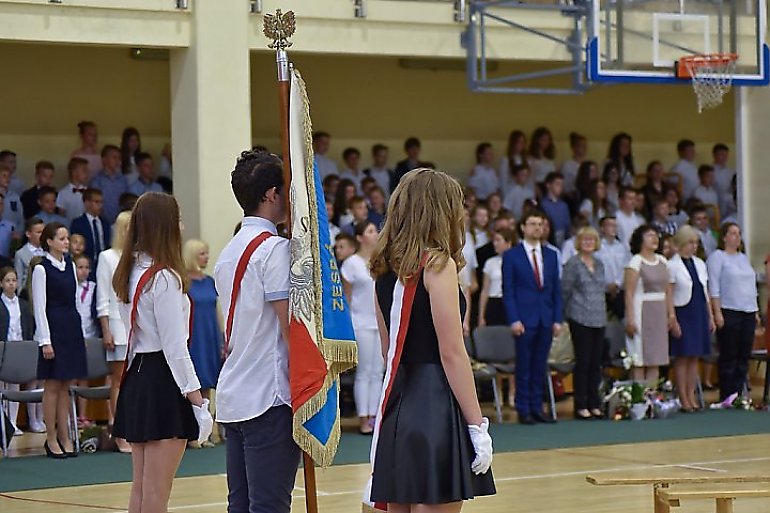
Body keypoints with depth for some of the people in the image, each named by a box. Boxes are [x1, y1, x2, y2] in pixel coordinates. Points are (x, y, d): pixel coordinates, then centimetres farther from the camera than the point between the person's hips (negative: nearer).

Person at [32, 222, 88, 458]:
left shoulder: (70, 266, 12)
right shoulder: (42, 269, -7)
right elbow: (39, 307, -10)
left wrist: (80, 332, 12)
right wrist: (45, 340, -14)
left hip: (72, 327, 6)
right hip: (53, 327, -6)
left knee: (66, 385, 8)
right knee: (53, 385, -2)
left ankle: (65, 437, 13)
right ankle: (51, 439, 4)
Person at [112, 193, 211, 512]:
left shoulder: (130, 274, 11)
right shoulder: (164, 278, -15)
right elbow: (175, 345, -17)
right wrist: (196, 397, -14)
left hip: (136, 375, 9)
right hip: (163, 380, -9)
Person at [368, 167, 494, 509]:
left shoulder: (386, 267, 12)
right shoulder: (438, 263, -10)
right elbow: (452, 352, -13)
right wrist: (477, 426, -12)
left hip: (397, 406, 8)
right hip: (436, 408, -8)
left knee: (400, 505, 11)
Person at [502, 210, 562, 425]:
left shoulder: (551, 255, 13)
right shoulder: (511, 256, 1)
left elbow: (556, 290, 13)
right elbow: (508, 290, -3)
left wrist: (557, 319, 5)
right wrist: (514, 319, -12)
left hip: (546, 319, 4)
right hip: (524, 319, -4)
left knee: (540, 366, 6)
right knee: (524, 367, -1)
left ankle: (537, 408, 11)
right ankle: (523, 409, 4)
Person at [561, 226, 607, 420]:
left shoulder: (599, 264, 14)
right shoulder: (573, 264, -5)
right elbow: (565, 291, -3)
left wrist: (602, 312, 14)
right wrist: (565, 313, 0)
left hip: (599, 319, 6)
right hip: (580, 319, -6)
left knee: (596, 362, 6)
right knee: (583, 362, -4)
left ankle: (594, 404, 12)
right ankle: (581, 406, 1)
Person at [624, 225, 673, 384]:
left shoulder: (662, 261, 13)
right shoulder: (635, 262, -6)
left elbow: (667, 290, 16)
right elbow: (629, 293, -11)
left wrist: (671, 313, 8)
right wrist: (630, 319, -17)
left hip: (659, 313, 7)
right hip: (641, 310, -7)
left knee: (656, 360, 7)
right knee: (639, 360, -5)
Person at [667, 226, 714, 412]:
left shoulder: (700, 264, 12)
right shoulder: (672, 266, -7)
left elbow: (706, 292, 16)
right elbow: (669, 296, -9)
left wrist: (710, 317, 13)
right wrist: (673, 321, -14)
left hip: (700, 314, 6)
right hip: (683, 312, -6)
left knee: (694, 357, 7)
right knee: (682, 358, -3)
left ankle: (691, 397, 11)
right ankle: (683, 399, 0)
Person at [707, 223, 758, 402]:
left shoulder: (743, 258, 19)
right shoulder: (717, 257, -2)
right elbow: (713, 287, -8)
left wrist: (756, 311, 17)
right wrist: (717, 313, -15)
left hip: (748, 313, 7)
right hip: (729, 313, -7)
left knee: (744, 357, 5)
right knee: (729, 357, -4)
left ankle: (739, 395, 9)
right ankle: (726, 398, -1)